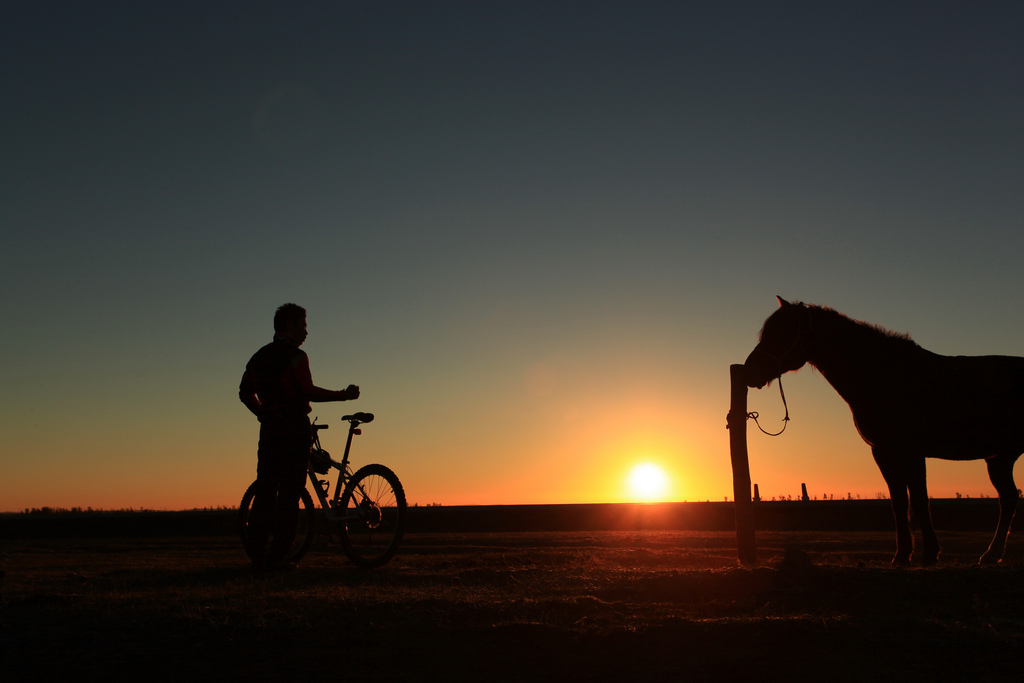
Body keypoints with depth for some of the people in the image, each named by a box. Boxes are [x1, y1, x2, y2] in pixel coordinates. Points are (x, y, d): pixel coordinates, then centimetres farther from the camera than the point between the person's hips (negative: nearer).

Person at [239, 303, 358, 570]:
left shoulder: (259, 356, 15)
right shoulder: (295, 356, -8)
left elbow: (245, 393, 16)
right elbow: (308, 392, -17)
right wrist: (344, 395, -8)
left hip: (269, 427, 7)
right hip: (294, 426, -7)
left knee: (265, 489, 9)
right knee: (289, 491, -4)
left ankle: (257, 554, 9)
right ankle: (278, 555, -5)